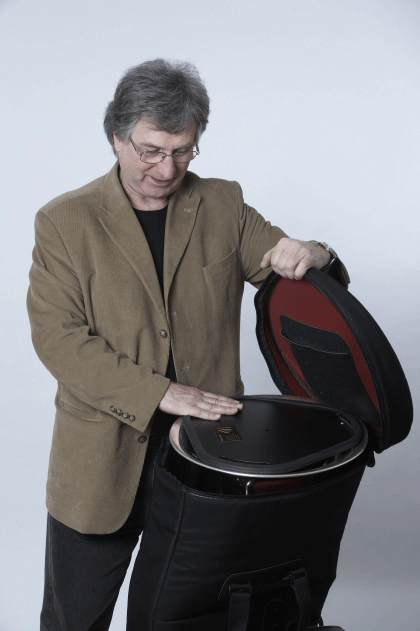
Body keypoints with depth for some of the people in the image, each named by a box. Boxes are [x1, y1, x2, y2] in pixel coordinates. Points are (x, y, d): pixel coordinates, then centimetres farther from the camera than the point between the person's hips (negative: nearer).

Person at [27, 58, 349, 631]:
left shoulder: (224, 205, 2)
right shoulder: (64, 221, -5)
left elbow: (291, 277, 6)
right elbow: (57, 337, -13)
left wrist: (313, 257, -20)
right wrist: (159, 392, -23)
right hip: (100, 463, -1)